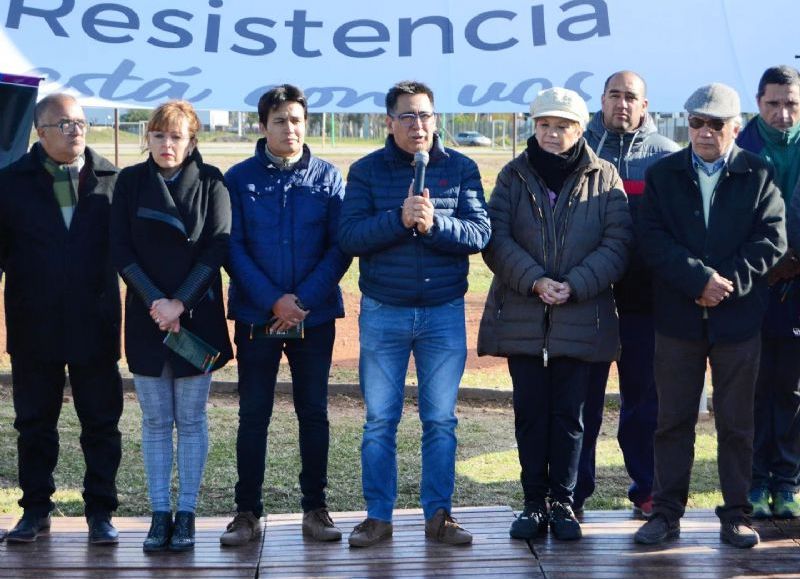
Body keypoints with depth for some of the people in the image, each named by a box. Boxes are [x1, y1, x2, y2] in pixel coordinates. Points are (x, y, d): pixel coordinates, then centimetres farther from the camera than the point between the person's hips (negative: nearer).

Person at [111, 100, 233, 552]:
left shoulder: (211, 183, -1)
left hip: (197, 317, -2)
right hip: (146, 317, 2)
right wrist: (154, 302, -13)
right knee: (155, 421, 6)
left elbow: (217, 248, -7)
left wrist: (181, 303, -15)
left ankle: (187, 515, 12)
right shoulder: (131, 182, 4)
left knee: (191, 420, 4)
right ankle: (160, 514, 13)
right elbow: (121, 249, -1)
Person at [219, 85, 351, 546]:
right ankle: (248, 512, 12)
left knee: (314, 413, 8)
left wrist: (303, 299, -12)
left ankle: (316, 508, 18)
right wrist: (274, 300, -14)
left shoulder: (328, 177, 4)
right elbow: (233, 248, -4)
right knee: (253, 415, 3)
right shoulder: (240, 178, 2)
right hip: (256, 316, -1)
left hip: (315, 316, 1)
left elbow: (340, 247, -1)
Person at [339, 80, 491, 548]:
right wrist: (399, 219, -23)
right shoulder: (366, 171, 1)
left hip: (444, 312, 1)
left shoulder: (461, 169, 3)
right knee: (379, 421, 5)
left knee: (441, 420, 7)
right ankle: (378, 516, 15)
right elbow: (349, 236, -10)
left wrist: (434, 223, -23)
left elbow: (480, 233, -7)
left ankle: (439, 514, 18)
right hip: (383, 312, 0)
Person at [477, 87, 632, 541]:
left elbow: (617, 245, -4)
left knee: (569, 414, 5)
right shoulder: (514, 176, 6)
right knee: (530, 412, 5)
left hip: (582, 316, -1)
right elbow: (496, 240, -3)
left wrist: (574, 286, -16)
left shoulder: (604, 177, 3)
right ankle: (534, 503, 14)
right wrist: (535, 281, -16)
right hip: (522, 316, 1)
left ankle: (563, 502, 16)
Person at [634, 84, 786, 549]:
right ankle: (667, 512, 14)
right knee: (673, 420, 6)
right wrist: (700, 280, -17)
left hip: (738, 318, 0)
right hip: (678, 317, 1)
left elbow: (772, 240, -4)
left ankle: (737, 515, 16)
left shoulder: (759, 175, 5)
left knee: (736, 423, 6)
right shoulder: (663, 174, 6)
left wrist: (729, 282, -16)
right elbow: (652, 239, -6)